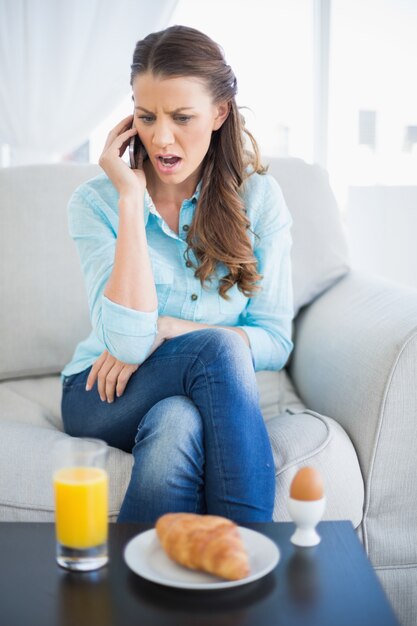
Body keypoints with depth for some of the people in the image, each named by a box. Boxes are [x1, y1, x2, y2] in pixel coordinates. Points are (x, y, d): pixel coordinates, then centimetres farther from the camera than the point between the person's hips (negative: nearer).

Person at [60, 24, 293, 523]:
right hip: (102, 396, -1)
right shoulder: (96, 200, -9)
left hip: (204, 393, 2)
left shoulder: (259, 197, -4)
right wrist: (131, 197, -21)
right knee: (218, 346, -31)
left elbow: (275, 342, -6)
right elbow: (128, 340, -23)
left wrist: (165, 328, -19)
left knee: (175, 424, -35)